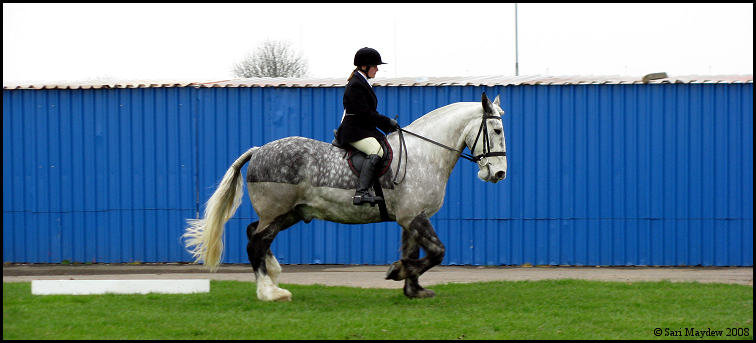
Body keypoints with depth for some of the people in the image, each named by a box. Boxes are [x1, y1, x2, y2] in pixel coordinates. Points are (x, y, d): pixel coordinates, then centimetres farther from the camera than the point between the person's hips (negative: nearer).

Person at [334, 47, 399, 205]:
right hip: (354, 130, -11)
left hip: (367, 129, 11)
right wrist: (387, 122, -14)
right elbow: (363, 113, -20)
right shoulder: (355, 85, -12)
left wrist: (388, 125, 9)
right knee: (376, 152, -34)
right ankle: (361, 193, -46)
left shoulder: (363, 84, 20)